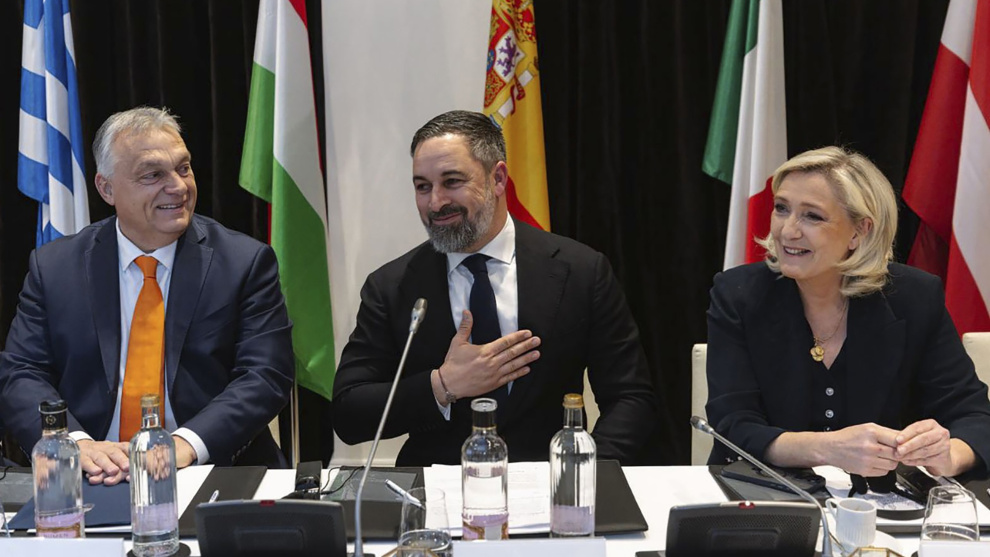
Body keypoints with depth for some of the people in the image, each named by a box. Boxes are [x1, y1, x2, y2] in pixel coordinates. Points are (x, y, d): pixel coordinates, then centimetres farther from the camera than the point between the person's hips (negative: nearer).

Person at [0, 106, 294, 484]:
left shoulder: (247, 262, 2)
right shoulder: (53, 267, 8)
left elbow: (267, 376, -5)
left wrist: (187, 443, -21)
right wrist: (77, 443, -17)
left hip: (217, 477, -1)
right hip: (97, 480, 1)